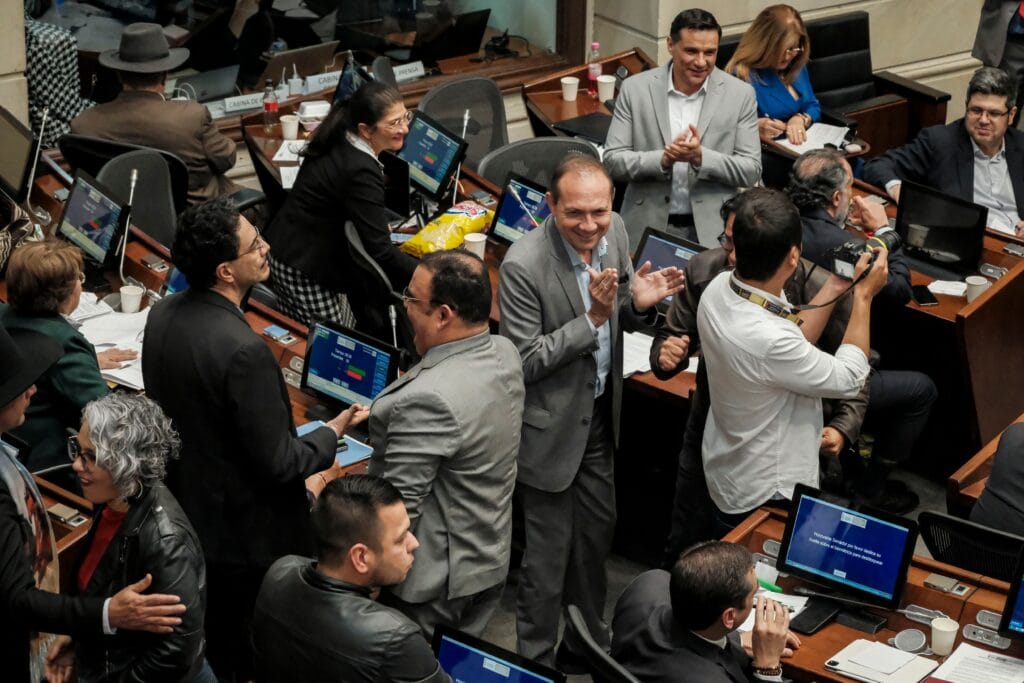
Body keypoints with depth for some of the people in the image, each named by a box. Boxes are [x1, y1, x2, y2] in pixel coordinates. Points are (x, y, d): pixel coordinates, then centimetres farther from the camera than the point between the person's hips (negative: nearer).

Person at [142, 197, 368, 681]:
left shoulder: (161, 316, -7)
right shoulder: (244, 351, -32)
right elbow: (278, 463, -24)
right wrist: (334, 432, -8)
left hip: (188, 514, 7)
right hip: (251, 537, -7)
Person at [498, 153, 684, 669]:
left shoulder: (614, 230, -7)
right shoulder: (523, 266, -27)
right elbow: (525, 362, -21)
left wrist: (638, 304, -19)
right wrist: (592, 317, -31)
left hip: (599, 412, 7)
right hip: (551, 425, -7)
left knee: (596, 534, 22)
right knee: (548, 553, 7)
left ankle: (587, 646, 43)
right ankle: (536, 661, 28)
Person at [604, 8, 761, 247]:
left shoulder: (740, 94, 0)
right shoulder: (635, 88, 0)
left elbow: (752, 171, -1)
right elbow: (612, 161, -1)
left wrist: (701, 157, -17)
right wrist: (663, 159, -18)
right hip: (647, 228, 0)